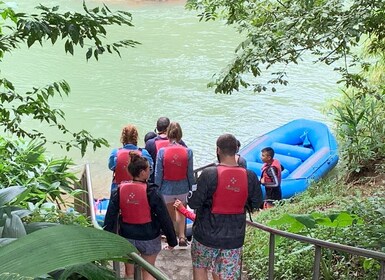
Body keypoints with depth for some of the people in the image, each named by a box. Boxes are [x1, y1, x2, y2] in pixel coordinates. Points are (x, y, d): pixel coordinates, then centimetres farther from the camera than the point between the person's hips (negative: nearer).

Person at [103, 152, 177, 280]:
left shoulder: (119, 190, -9)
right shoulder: (151, 192, -18)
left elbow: (110, 216, -5)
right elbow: (164, 218, -13)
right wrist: (172, 240, -1)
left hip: (127, 237, 3)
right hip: (148, 238, -2)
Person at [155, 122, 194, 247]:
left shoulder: (162, 151, -15)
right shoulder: (188, 152, -12)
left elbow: (158, 174, -10)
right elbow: (190, 174, -4)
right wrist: (191, 189, 10)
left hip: (167, 189, -1)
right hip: (182, 188, 1)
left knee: (170, 215, 19)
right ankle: (182, 236, 22)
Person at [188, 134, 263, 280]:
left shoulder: (209, 174, -19)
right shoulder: (250, 176, -8)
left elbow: (193, 203, -15)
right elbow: (256, 204, 5)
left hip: (207, 235, -2)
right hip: (234, 239, 3)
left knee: (199, 267, 22)